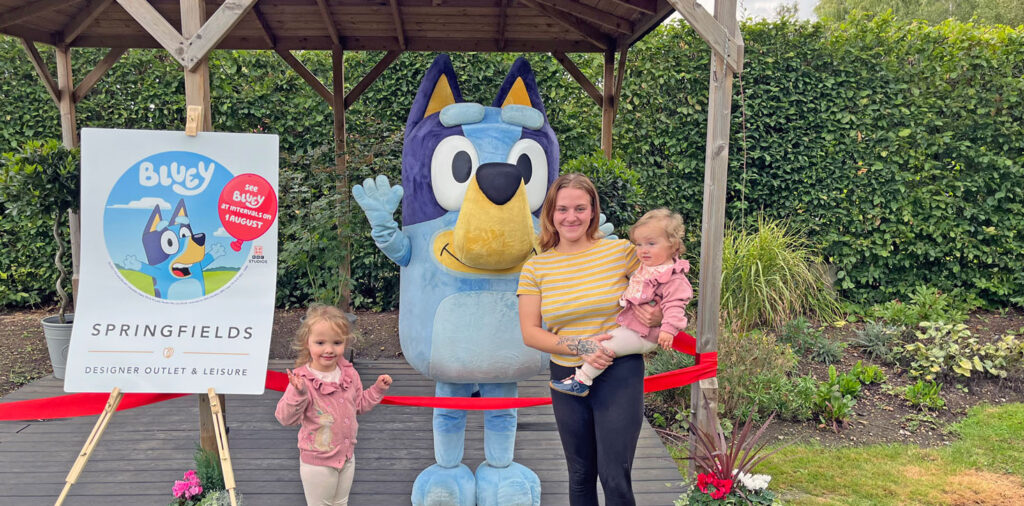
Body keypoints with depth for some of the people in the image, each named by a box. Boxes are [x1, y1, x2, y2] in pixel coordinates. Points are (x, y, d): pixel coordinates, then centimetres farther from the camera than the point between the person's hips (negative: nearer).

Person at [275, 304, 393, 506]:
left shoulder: (349, 374, -6)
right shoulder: (303, 380, -24)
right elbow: (286, 418, -27)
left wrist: (377, 389, -1)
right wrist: (297, 394, -42)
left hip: (346, 456, 5)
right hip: (317, 462, -5)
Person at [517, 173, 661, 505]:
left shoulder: (621, 251, -6)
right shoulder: (535, 268, -1)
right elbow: (530, 333, -4)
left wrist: (657, 313, -16)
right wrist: (578, 347, -17)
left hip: (619, 375, -2)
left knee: (614, 478, -3)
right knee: (580, 476, 17)